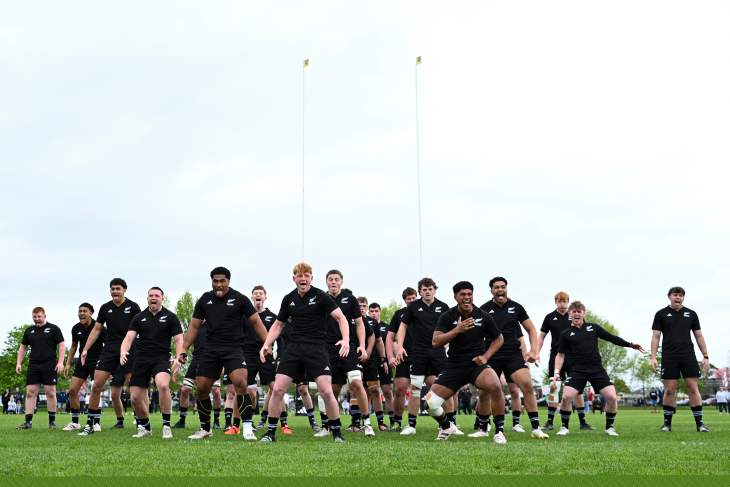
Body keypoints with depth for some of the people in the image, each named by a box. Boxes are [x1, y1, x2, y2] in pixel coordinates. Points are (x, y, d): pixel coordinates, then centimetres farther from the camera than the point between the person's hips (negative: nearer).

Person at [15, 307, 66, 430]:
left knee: (50, 392, -3)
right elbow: (23, 347, 23)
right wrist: (19, 363, 14)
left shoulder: (53, 329, 3)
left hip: (50, 365, -4)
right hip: (33, 366, 4)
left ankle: (52, 421, 4)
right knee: (30, 393, -2)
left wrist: (60, 362, -10)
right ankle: (28, 421, 0)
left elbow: (62, 345, 0)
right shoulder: (29, 331, 16)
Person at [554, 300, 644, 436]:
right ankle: (564, 427, 3)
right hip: (578, 371, -1)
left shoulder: (593, 327, 13)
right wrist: (556, 372, 1)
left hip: (597, 369, 1)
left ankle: (609, 427, 10)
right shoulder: (566, 334, 10)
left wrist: (630, 344, 12)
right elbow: (560, 355, 13)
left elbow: (611, 338, 18)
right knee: (566, 396, -19)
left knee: (611, 397, -12)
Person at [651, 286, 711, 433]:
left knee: (693, 388, -4)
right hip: (669, 357, -1)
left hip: (688, 356, 1)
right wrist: (653, 357, -3)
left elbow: (699, 336, 15)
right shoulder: (661, 314, 7)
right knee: (669, 390, -2)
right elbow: (655, 336, 5)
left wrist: (705, 356, 8)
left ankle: (699, 423, 0)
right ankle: (667, 423, 7)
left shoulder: (691, 314, 13)